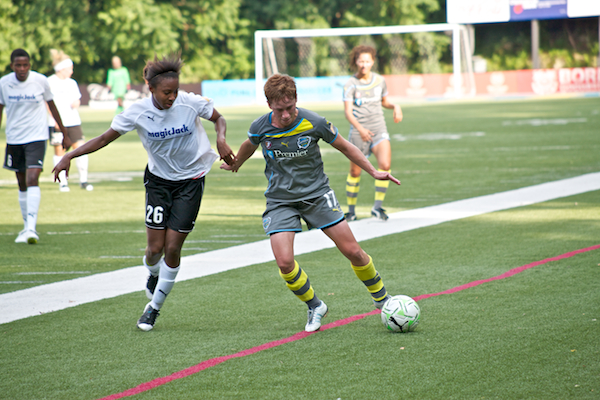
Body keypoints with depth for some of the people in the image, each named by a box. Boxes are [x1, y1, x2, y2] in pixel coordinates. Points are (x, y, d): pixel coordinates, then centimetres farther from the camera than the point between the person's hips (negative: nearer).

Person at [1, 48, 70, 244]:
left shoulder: (41, 81, -8)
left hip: (36, 138, -3)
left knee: (32, 179, -18)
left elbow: (52, 106, 6)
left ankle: (31, 228, -24)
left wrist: (64, 134, 13)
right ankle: (26, 228, 24)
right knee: (22, 184, 12)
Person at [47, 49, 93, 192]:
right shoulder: (50, 82, -3)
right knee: (59, 151, 0)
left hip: (73, 122, 4)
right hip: (57, 124, -4)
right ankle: (62, 182, 9)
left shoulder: (72, 83, 13)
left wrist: (76, 103, -3)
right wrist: (56, 118, -13)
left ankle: (83, 180, 2)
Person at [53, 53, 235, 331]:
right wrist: (69, 156, -15)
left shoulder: (191, 103, -17)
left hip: (190, 180, -1)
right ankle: (153, 275, 35)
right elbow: (105, 138, -7)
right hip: (159, 180, 1)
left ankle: (155, 306, 14)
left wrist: (221, 140, -19)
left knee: (172, 248, -5)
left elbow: (219, 119, 2)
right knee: (155, 248, -4)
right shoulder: (138, 112, -15)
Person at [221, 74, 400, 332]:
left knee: (352, 251, -3)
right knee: (284, 262, -18)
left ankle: (382, 299, 22)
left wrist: (374, 172, -1)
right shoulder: (261, 127, -12)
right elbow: (250, 145, 15)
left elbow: (345, 147, 1)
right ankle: (314, 307, 9)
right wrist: (235, 164, 32)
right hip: (280, 201, 1)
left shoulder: (314, 123, -16)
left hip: (316, 194, 0)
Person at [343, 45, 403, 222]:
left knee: (385, 165, -20)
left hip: (379, 129, 2)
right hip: (358, 132, -2)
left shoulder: (380, 80, 6)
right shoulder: (351, 85, -7)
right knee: (355, 172, 5)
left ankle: (377, 206, -13)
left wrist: (395, 107, 2)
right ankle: (351, 210, 22)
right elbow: (348, 111, -15)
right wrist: (360, 129, -31)